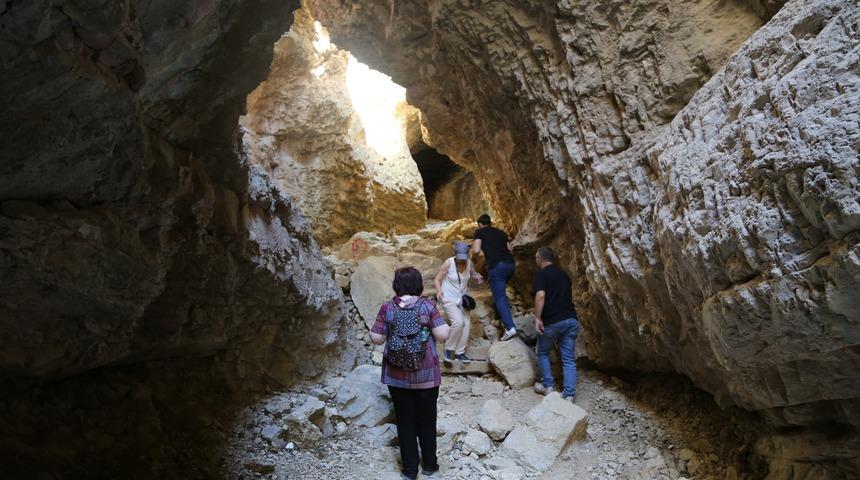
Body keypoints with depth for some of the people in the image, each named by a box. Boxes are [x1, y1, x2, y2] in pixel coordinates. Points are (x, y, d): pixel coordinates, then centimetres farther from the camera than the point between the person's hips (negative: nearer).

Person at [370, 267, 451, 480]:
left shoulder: (387, 308, -7)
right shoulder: (427, 305, -10)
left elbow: (376, 338, -5)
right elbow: (442, 335, -13)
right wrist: (447, 326, 7)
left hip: (397, 375, 1)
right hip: (426, 374, 0)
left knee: (405, 421, 13)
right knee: (427, 420, 16)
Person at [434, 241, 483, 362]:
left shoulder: (469, 262, -8)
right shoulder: (448, 263, -20)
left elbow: (473, 274, 11)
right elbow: (437, 280, -12)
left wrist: (477, 277, -13)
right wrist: (439, 290, -32)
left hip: (462, 298, 5)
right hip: (449, 299, -5)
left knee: (466, 323, -1)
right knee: (458, 322, -22)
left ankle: (460, 352, 14)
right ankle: (448, 349, -2)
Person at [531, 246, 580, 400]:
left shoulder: (541, 274, -3)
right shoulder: (563, 274, 18)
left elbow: (540, 295, -19)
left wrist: (537, 318, -17)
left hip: (551, 322, -5)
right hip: (571, 320, 5)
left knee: (543, 353, 17)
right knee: (568, 358, 6)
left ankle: (548, 386, 18)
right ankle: (569, 394, 1)